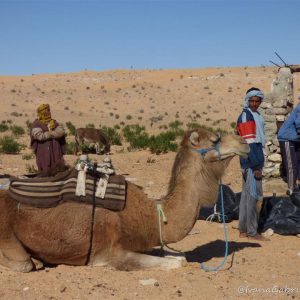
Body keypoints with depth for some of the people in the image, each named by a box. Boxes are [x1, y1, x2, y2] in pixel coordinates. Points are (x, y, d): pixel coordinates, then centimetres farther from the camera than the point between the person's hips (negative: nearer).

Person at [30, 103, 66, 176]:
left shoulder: (54, 122, 14)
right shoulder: (36, 124, 1)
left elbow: (61, 131, -2)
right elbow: (39, 135, -14)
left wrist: (51, 132, -15)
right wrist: (54, 134, -6)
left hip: (56, 152, 4)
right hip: (43, 152, -4)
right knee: (45, 172, -4)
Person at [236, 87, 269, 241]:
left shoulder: (255, 115, 17)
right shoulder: (246, 116, -12)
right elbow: (249, 143, -18)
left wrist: (258, 164, 16)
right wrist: (256, 167, -20)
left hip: (250, 163, 10)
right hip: (251, 163, -10)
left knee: (247, 195, 13)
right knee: (253, 195, -5)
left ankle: (243, 229, 21)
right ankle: (252, 231, 2)